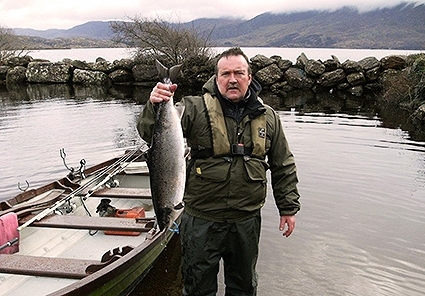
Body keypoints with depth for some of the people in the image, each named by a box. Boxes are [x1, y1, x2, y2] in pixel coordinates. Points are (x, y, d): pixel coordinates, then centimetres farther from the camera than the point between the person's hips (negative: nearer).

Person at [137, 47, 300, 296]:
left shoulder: (268, 117, 1)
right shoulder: (195, 109, -9)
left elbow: (284, 166, 8)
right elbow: (151, 134, -17)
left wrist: (288, 208, 8)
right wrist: (155, 106, -37)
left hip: (247, 221, 3)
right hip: (201, 221, -2)